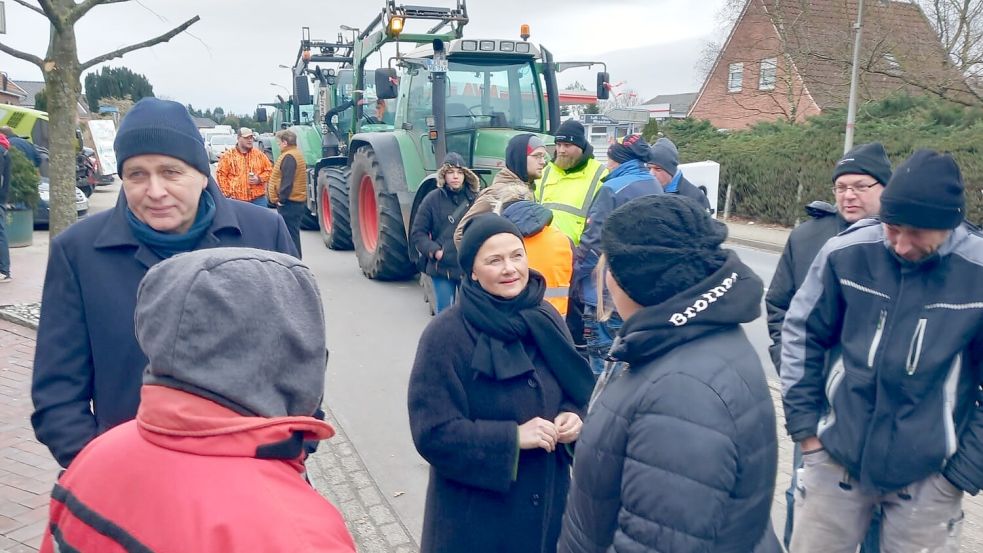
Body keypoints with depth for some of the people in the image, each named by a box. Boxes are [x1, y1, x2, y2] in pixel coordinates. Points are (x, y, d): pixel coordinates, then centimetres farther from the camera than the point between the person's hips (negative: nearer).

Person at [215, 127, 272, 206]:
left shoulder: (259, 154, 9)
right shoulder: (228, 156, 3)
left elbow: (269, 170, 12)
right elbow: (221, 174, 2)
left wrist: (259, 179, -5)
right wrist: (227, 192, -4)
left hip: (258, 199, 2)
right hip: (237, 200, -1)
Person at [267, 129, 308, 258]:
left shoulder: (289, 157, -15)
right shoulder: (296, 154, 17)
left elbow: (287, 181, -22)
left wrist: (282, 198, -18)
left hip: (289, 203, -11)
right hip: (297, 202, 11)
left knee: (290, 234, -7)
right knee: (293, 234, 16)